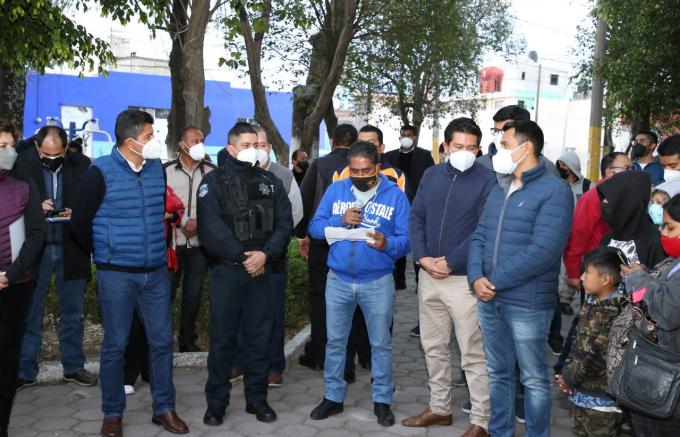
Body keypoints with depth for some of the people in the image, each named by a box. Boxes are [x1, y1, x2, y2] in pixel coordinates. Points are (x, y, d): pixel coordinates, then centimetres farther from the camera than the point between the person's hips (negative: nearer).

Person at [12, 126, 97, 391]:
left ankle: (73, 366, 26)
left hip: (71, 250, 1)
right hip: (35, 250, -1)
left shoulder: (82, 165, -4)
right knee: (30, 314, 8)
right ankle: (25, 371, 20)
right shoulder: (22, 165, -6)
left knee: (73, 313, 12)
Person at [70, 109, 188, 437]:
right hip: (116, 275, -4)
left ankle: (164, 408, 23)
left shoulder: (158, 168, 5)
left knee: (162, 341, 9)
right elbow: (79, 223, -3)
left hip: (156, 272, 4)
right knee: (115, 345, 6)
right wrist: (105, 254, 7)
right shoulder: (101, 172, -9)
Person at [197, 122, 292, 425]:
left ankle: (257, 398, 21)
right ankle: (216, 402, 16)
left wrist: (266, 254, -13)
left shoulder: (271, 182, 11)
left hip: (263, 271, 3)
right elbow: (211, 229, -11)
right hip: (226, 271, -3)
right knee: (222, 339, 5)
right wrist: (243, 257, -15)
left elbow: (284, 223, 2)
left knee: (260, 337, 9)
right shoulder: (214, 182, -1)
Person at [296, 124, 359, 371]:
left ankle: (318, 355, 12)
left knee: (319, 295, 9)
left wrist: (301, 234, 7)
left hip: (321, 240, 0)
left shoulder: (319, 165, -2)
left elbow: (303, 200, -2)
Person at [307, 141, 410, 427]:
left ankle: (382, 400, 24)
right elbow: (315, 227, -1)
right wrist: (340, 221, -18)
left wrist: (387, 244, -28)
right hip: (338, 280, 2)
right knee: (335, 340, 12)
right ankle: (333, 397, 27)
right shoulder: (335, 190, 2)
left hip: (378, 282, -2)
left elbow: (407, 240, -8)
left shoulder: (395, 195, -4)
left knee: (381, 343, 9)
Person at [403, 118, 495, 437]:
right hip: (429, 276, 6)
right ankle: (439, 408, 31)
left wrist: (451, 262, -15)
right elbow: (416, 218, 8)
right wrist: (422, 258, -7)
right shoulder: (431, 175, 8)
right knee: (434, 347, 16)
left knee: (473, 354, 0)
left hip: (465, 279, -5)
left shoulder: (488, 180, -7)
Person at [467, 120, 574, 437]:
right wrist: (476, 277, -10)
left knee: (533, 378, 7)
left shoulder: (554, 191, -11)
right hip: (489, 299, 7)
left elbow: (543, 251, -20)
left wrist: (495, 281, -17)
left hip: (528, 303, -7)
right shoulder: (498, 189, 13)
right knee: (497, 373, 18)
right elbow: (479, 236, 9)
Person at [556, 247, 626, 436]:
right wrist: (567, 373, -1)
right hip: (580, 390, 9)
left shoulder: (615, 313, -22)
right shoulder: (591, 303, 5)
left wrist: (571, 377, -13)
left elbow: (600, 356, -24)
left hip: (602, 395, -9)